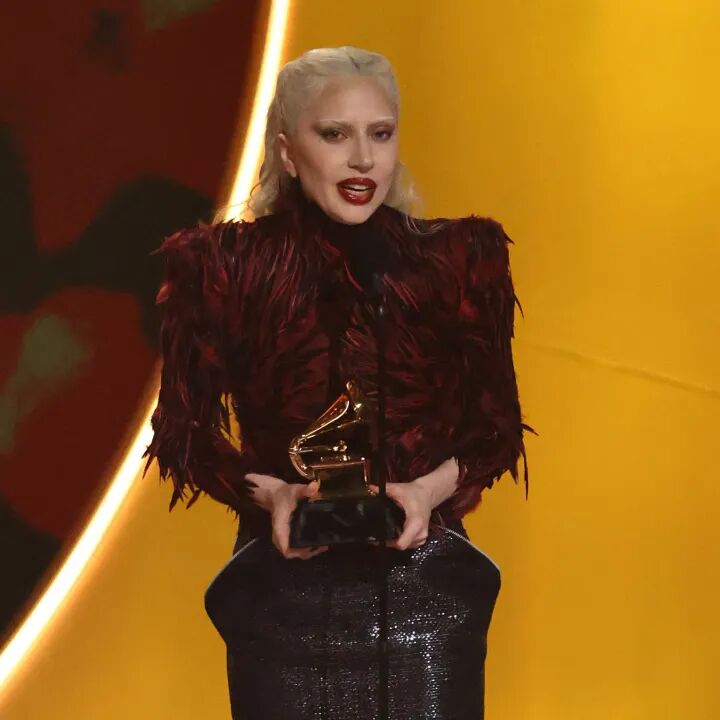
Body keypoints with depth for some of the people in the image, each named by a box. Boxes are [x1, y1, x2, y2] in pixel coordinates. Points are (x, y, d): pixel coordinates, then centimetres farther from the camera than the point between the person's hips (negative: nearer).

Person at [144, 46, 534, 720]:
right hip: (284, 585, 0)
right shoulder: (225, 266, -1)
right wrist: (267, 492, -14)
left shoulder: (458, 259, 1)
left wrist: (435, 487, -13)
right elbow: (185, 431, 3)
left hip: (425, 589, 1)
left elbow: (496, 423, 6)